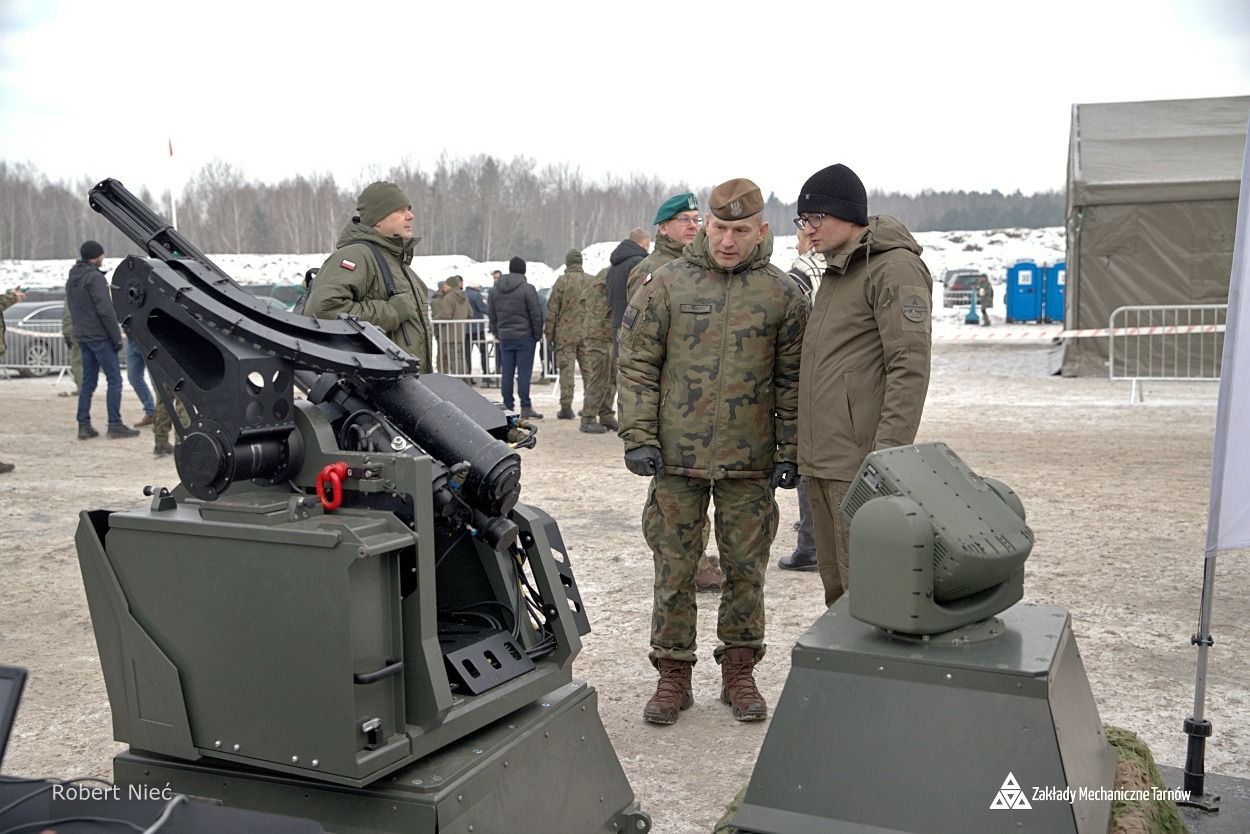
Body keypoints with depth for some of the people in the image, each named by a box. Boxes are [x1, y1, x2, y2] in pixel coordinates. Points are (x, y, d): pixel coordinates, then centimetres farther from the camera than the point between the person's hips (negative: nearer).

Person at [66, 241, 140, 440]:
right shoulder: (95, 277, -14)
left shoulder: (72, 279, 15)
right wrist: (117, 337, -14)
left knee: (88, 381, 12)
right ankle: (115, 425, -5)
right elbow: (105, 310, -18)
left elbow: (73, 309, 18)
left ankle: (84, 425, 10)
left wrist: (80, 331, 18)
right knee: (114, 379, -4)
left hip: (82, 336, 9)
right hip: (100, 336, -9)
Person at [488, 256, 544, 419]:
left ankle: (508, 406, 10)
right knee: (524, 373, -4)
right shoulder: (527, 288, -9)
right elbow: (536, 314, -9)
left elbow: (492, 314, 15)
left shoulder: (495, 289, 9)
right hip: (524, 336, -5)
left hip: (505, 337, 5)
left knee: (507, 373, 7)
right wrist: (538, 335, 0)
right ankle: (525, 407, -4)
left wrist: (496, 332, 22)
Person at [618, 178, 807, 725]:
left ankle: (739, 674, 25)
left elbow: (792, 379, 5)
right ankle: (673, 677, 20)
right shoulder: (668, 282, 1)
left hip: (750, 461, 1)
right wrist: (639, 436, -6)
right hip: (677, 455, 0)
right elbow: (637, 363, 2)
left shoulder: (782, 293, 3)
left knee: (745, 568, 9)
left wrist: (789, 450, 1)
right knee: (674, 569, 7)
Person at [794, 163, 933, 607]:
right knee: (835, 587, 16)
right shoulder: (837, 270, 19)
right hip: (821, 460, 9)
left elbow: (910, 366, -17)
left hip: (859, 465, -9)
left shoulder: (893, 267, -11)